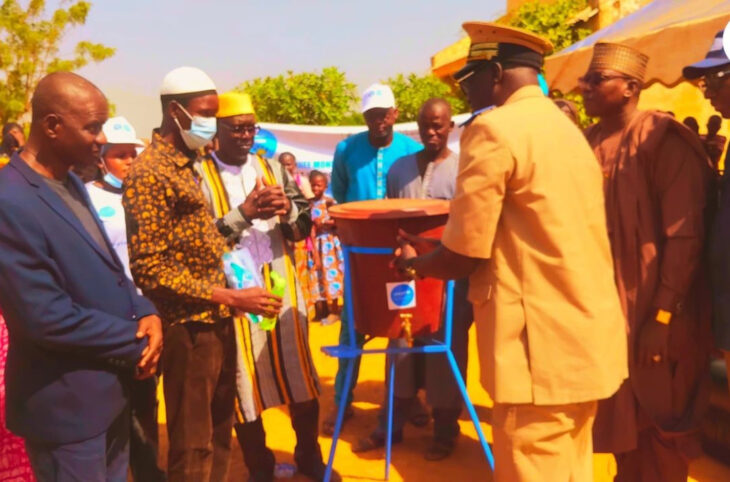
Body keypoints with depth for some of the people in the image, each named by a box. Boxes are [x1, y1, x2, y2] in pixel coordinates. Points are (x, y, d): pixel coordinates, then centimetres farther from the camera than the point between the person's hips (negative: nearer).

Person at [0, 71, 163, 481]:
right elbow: (46, 318, -25)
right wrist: (135, 342, -15)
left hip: (110, 386, 9)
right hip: (68, 402, -9)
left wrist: (145, 312, -5)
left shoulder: (71, 183, 7)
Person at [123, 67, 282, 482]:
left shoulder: (189, 164, 13)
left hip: (218, 321, 9)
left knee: (219, 432, 21)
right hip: (189, 325, -9)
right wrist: (229, 296, -21)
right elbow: (149, 269, -20)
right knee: (193, 444, 6)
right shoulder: (149, 172, -15)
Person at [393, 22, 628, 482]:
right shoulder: (567, 130, 16)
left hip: (542, 347, -9)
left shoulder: (493, 129, -11)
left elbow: (464, 255, -13)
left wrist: (413, 262, 8)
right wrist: (431, 254, 23)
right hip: (589, 340, 9)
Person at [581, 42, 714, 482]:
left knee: (662, 427, 10)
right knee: (620, 417, 18)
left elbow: (685, 237, -16)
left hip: (655, 313, -6)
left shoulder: (664, 141, -13)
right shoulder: (587, 143, 6)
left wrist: (663, 317, -18)